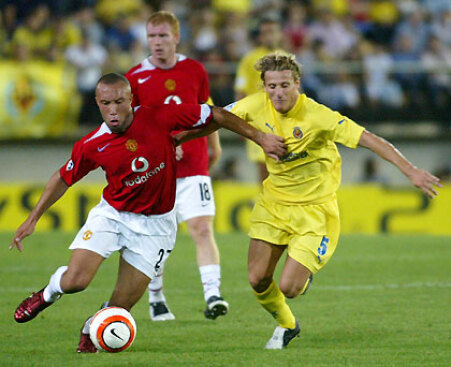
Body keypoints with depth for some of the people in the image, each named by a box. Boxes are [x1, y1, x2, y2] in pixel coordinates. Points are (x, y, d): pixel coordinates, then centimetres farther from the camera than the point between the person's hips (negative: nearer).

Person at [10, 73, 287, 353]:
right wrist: (33, 218, 7)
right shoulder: (91, 146, -12)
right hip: (111, 214, 0)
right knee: (75, 281, -19)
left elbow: (217, 116, -10)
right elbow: (63, 179, 6)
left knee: (120, 308, -3)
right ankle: (50, 292, 20)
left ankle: (92, 329, 34)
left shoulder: (160, 118, -19)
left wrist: (259, 138, -9)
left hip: (155, 224, 0)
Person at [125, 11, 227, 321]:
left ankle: (212, 295, -20)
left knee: (203, 229, -14)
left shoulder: (195, 70, 4)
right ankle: (156, 299, 24)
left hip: (194, 167, 0)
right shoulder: (135, 78, -3)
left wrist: (214, 146, 28)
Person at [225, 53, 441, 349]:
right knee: (258, 279, -4)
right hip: (274, 201, 4)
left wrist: (411, 171, -30)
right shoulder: (255, 107, -11)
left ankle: (306, 275, 28)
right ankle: (286, 325, 28)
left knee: (288, 288, -12)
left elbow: (370, 140, -24)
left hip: (313, 208, -4)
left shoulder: (318, 116, -24)